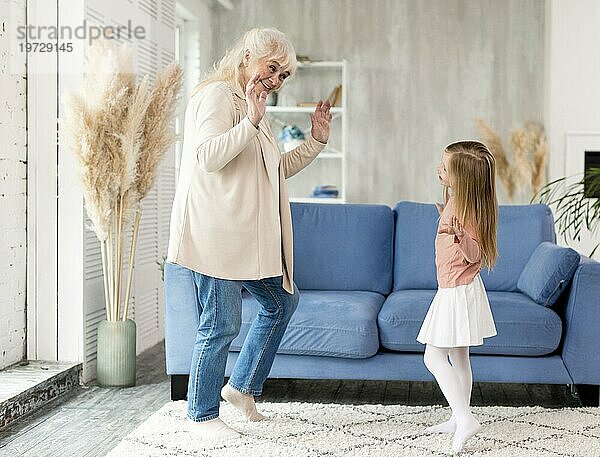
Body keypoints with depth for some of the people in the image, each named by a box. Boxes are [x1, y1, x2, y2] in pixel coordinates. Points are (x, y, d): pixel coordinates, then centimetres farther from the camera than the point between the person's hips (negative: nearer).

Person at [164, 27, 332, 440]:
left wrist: (315, 142, 18)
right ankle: (203, 415, 13)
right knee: (222, 325, -4)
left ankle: (242, 386, 29)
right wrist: (251, 123, -28)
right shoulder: (217, 94, -9)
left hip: (250, 234, 10)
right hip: (216, 234, -10)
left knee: (283, 302, 18)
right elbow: (207, 157, -22)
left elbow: (275, 169, 28)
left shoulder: (254, 107, 22)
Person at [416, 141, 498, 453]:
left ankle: (465, 419, -9)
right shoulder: (454, 200, 8)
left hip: (458, 291, -10)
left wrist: (459, 236, -42)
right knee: (458, 358, 16)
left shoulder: (465, 206, -20)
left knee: (434, 356, -8)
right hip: (453, 289, 10)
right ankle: (458, 419, 25)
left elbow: (474, 253, -24)